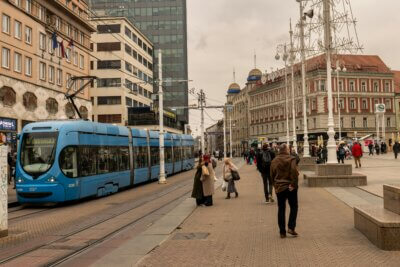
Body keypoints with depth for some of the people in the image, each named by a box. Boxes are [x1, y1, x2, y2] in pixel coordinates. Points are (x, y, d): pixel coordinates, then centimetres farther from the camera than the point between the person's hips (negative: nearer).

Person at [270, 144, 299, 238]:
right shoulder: (291, 159, -10)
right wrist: (294, 184, -14)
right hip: (290, 188, -4)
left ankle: (282, 232, 10)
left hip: (279, 188, 4)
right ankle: (291, 227, 0)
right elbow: (294, 172, -21)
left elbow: (272, 175, 7)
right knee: (294, 207, 11)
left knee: (281, 209, 9)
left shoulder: (274, 161, 4)